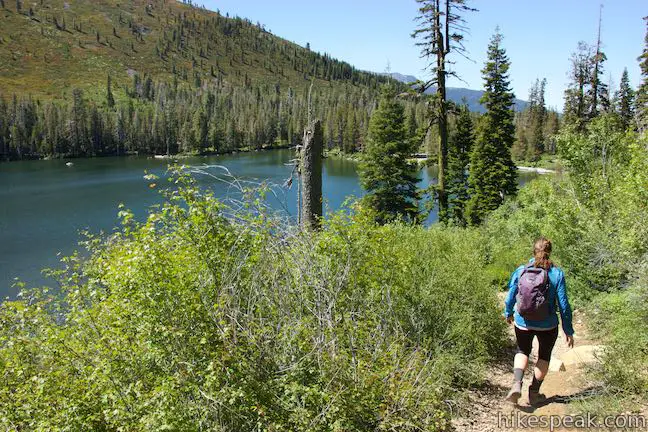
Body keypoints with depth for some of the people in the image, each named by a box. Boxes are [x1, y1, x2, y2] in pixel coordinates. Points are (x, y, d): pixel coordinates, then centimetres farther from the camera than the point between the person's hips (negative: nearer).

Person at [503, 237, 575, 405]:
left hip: (522, 323, 1)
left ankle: (517, 384, 5)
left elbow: (510, 297, 0)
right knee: (544, 356, 25)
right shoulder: (557, 274, -13)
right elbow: (563, 304, -10)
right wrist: (568, 330, 1)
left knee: (522, 351, 26)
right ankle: (534, 393, 33)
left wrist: (508, 313, 20)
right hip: (547, 326, -1)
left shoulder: (520, 271, -9)